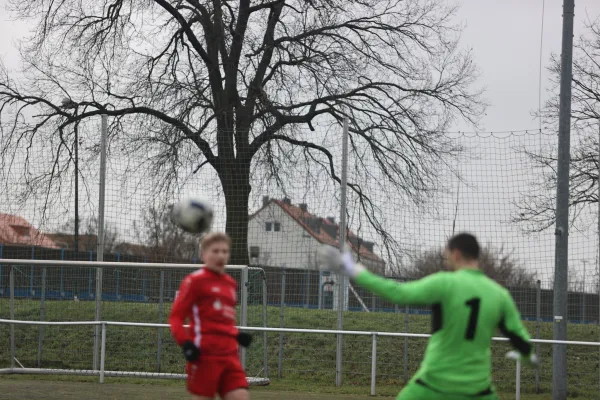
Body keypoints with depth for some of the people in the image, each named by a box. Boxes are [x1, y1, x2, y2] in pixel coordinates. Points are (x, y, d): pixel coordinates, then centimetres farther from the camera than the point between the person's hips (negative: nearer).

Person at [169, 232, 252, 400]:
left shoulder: (230, 283, 19)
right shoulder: (195, 280, -1)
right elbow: (175, 317, -3)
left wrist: (237, 335, 13)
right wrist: (185, 342, -18)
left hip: (229, 355, 6)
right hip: (204, 354, -6)